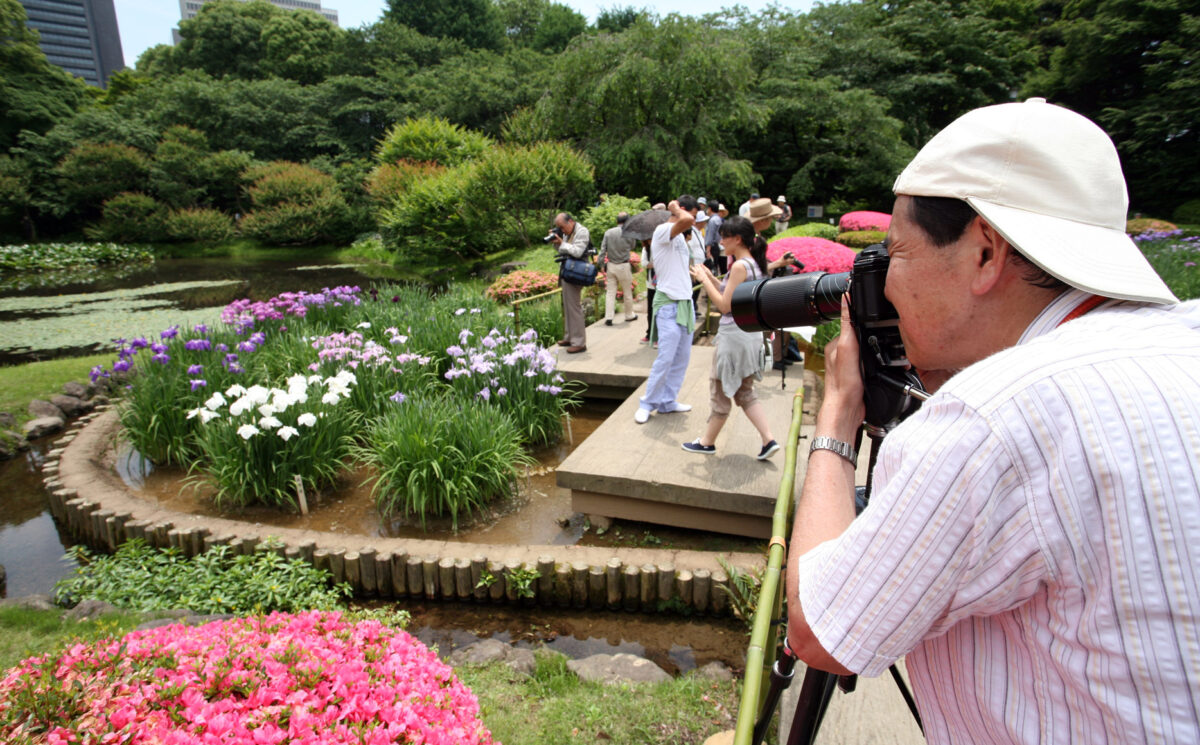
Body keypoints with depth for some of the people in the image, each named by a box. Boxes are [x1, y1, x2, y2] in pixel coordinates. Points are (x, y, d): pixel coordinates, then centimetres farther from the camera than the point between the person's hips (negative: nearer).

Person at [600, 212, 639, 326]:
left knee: (610, 292, 5)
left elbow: (603, 249, -3)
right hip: (623, 266, -2)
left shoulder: (608, 232, -2)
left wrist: (602, 263, 4)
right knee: (627, 292, 12)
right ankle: (629, 315, 26)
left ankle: (608, 318, 0)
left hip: (611, 265, 3)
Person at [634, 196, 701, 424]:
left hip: (685, 302, 9)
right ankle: (647, 403, 4)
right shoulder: (663, 230, -11)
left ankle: (667, 401, 18)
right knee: (665, 358, -9)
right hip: (669, 304, -9)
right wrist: (676, 209, -13)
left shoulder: (679, 236, 19)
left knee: (682, 357, 9)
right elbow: (687, 221, -31)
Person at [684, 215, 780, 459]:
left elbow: (724, 305, -19)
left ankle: (708, 442, 21)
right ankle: (768, 440, 12)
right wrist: (710, 278, 10)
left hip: (734, 335, -9)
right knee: (744, 393, 17)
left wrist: (704, 280, -12)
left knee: (721, 391, 6)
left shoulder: (739, 266, -18)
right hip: (751, 333, 9)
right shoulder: (754, 264, 10)